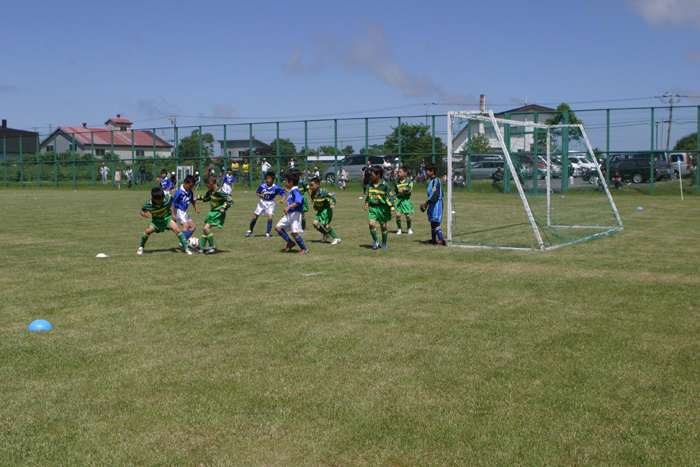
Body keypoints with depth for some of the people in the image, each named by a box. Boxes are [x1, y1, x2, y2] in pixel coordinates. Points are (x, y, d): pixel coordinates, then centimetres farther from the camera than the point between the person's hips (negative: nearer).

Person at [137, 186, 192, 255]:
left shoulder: (167, 199, -20)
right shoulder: (148, 205, -21)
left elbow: (172, 202, 4)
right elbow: (142, 211, -3)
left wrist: (172, 212, -1)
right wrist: (144, 214, -26)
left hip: (167, 218, 0)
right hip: (156, 221, 0)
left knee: (177, 230, -23)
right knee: (148, 230, -24)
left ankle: (186, 248, -13)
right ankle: (141, 248, 4)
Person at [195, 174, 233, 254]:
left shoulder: (219, 192, -22)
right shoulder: (210, 191, 6)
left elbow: (229, 200, -20)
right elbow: (206, 198, 28)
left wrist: (224, 208, -25)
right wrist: (198, 198, 17)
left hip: (218, 213, -9)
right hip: (212, 212, 9)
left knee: (206, 228, -17)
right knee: (205, 228, 11)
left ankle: (213, 247, -7)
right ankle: (203, 248, 20)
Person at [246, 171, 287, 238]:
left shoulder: (276, 187, -17)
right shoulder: (262, 186, -15)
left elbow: (284, 193, -7)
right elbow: (257, 192, 1)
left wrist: (282, 199, -24)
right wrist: (260, 195, -20)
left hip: (270, 203, -1)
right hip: (262, 202, 1)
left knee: (270, 218, -17)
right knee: (255, 217, 7)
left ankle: (268, 233, 0)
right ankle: (250, 230, 31)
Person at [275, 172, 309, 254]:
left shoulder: (295, 191, -15)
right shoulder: (291, 191, 15)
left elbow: (298, 201, -30)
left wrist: (288, 207, -36)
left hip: (295, 214, -10)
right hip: (289, 214, 10)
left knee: (294, 233, -12)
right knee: (278, 227, 9)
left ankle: (304, 249, 2)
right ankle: (290, 243, 13)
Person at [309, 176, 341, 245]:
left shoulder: (323, 191, -20)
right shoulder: (313, 193, 1)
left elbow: (332, 197, -23)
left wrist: (332, 204, -40)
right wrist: (315, 206, 4)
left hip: (326, 210, -7)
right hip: (320, 210, 7)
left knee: (325, 225, -15)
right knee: (315, 223, -7)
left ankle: (337, 238, -2)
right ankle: (326, 234, 17)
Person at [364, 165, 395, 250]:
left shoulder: (385, 185, -11)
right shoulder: (370, 185, 5)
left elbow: (390, 197, -9)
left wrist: (392, 209, -13)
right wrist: (366, 204, 15)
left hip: (382, 208, -3)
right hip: (373, 207, 3)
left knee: (383, 225, 6)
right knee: (371, 223, -15)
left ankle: (384, 243, 22)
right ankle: (376, 241, 2)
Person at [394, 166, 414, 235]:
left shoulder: (409, 180, -1)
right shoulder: (397, 181, 10)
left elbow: (410, 189, -13)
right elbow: (395, 191, 16)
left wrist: (403, 190, -23)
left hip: (406, 199, -2)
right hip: (399, 199, 2)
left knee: (408, 215, -3)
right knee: (398, 214, -10)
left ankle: (409, 229, 20)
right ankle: (399, 229, 7)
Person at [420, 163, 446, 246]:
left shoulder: (436, 180, -14)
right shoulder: (432, 181, 16)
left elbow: (435, 194, -24)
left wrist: (426, 203, -28)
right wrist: (426, 204, 22)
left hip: (437, 204, -10)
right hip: (433, 204, 10)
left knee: (435, 222, -12)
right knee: (432, 222, 13)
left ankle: (441, 240, -11)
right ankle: (434, 240, 21)